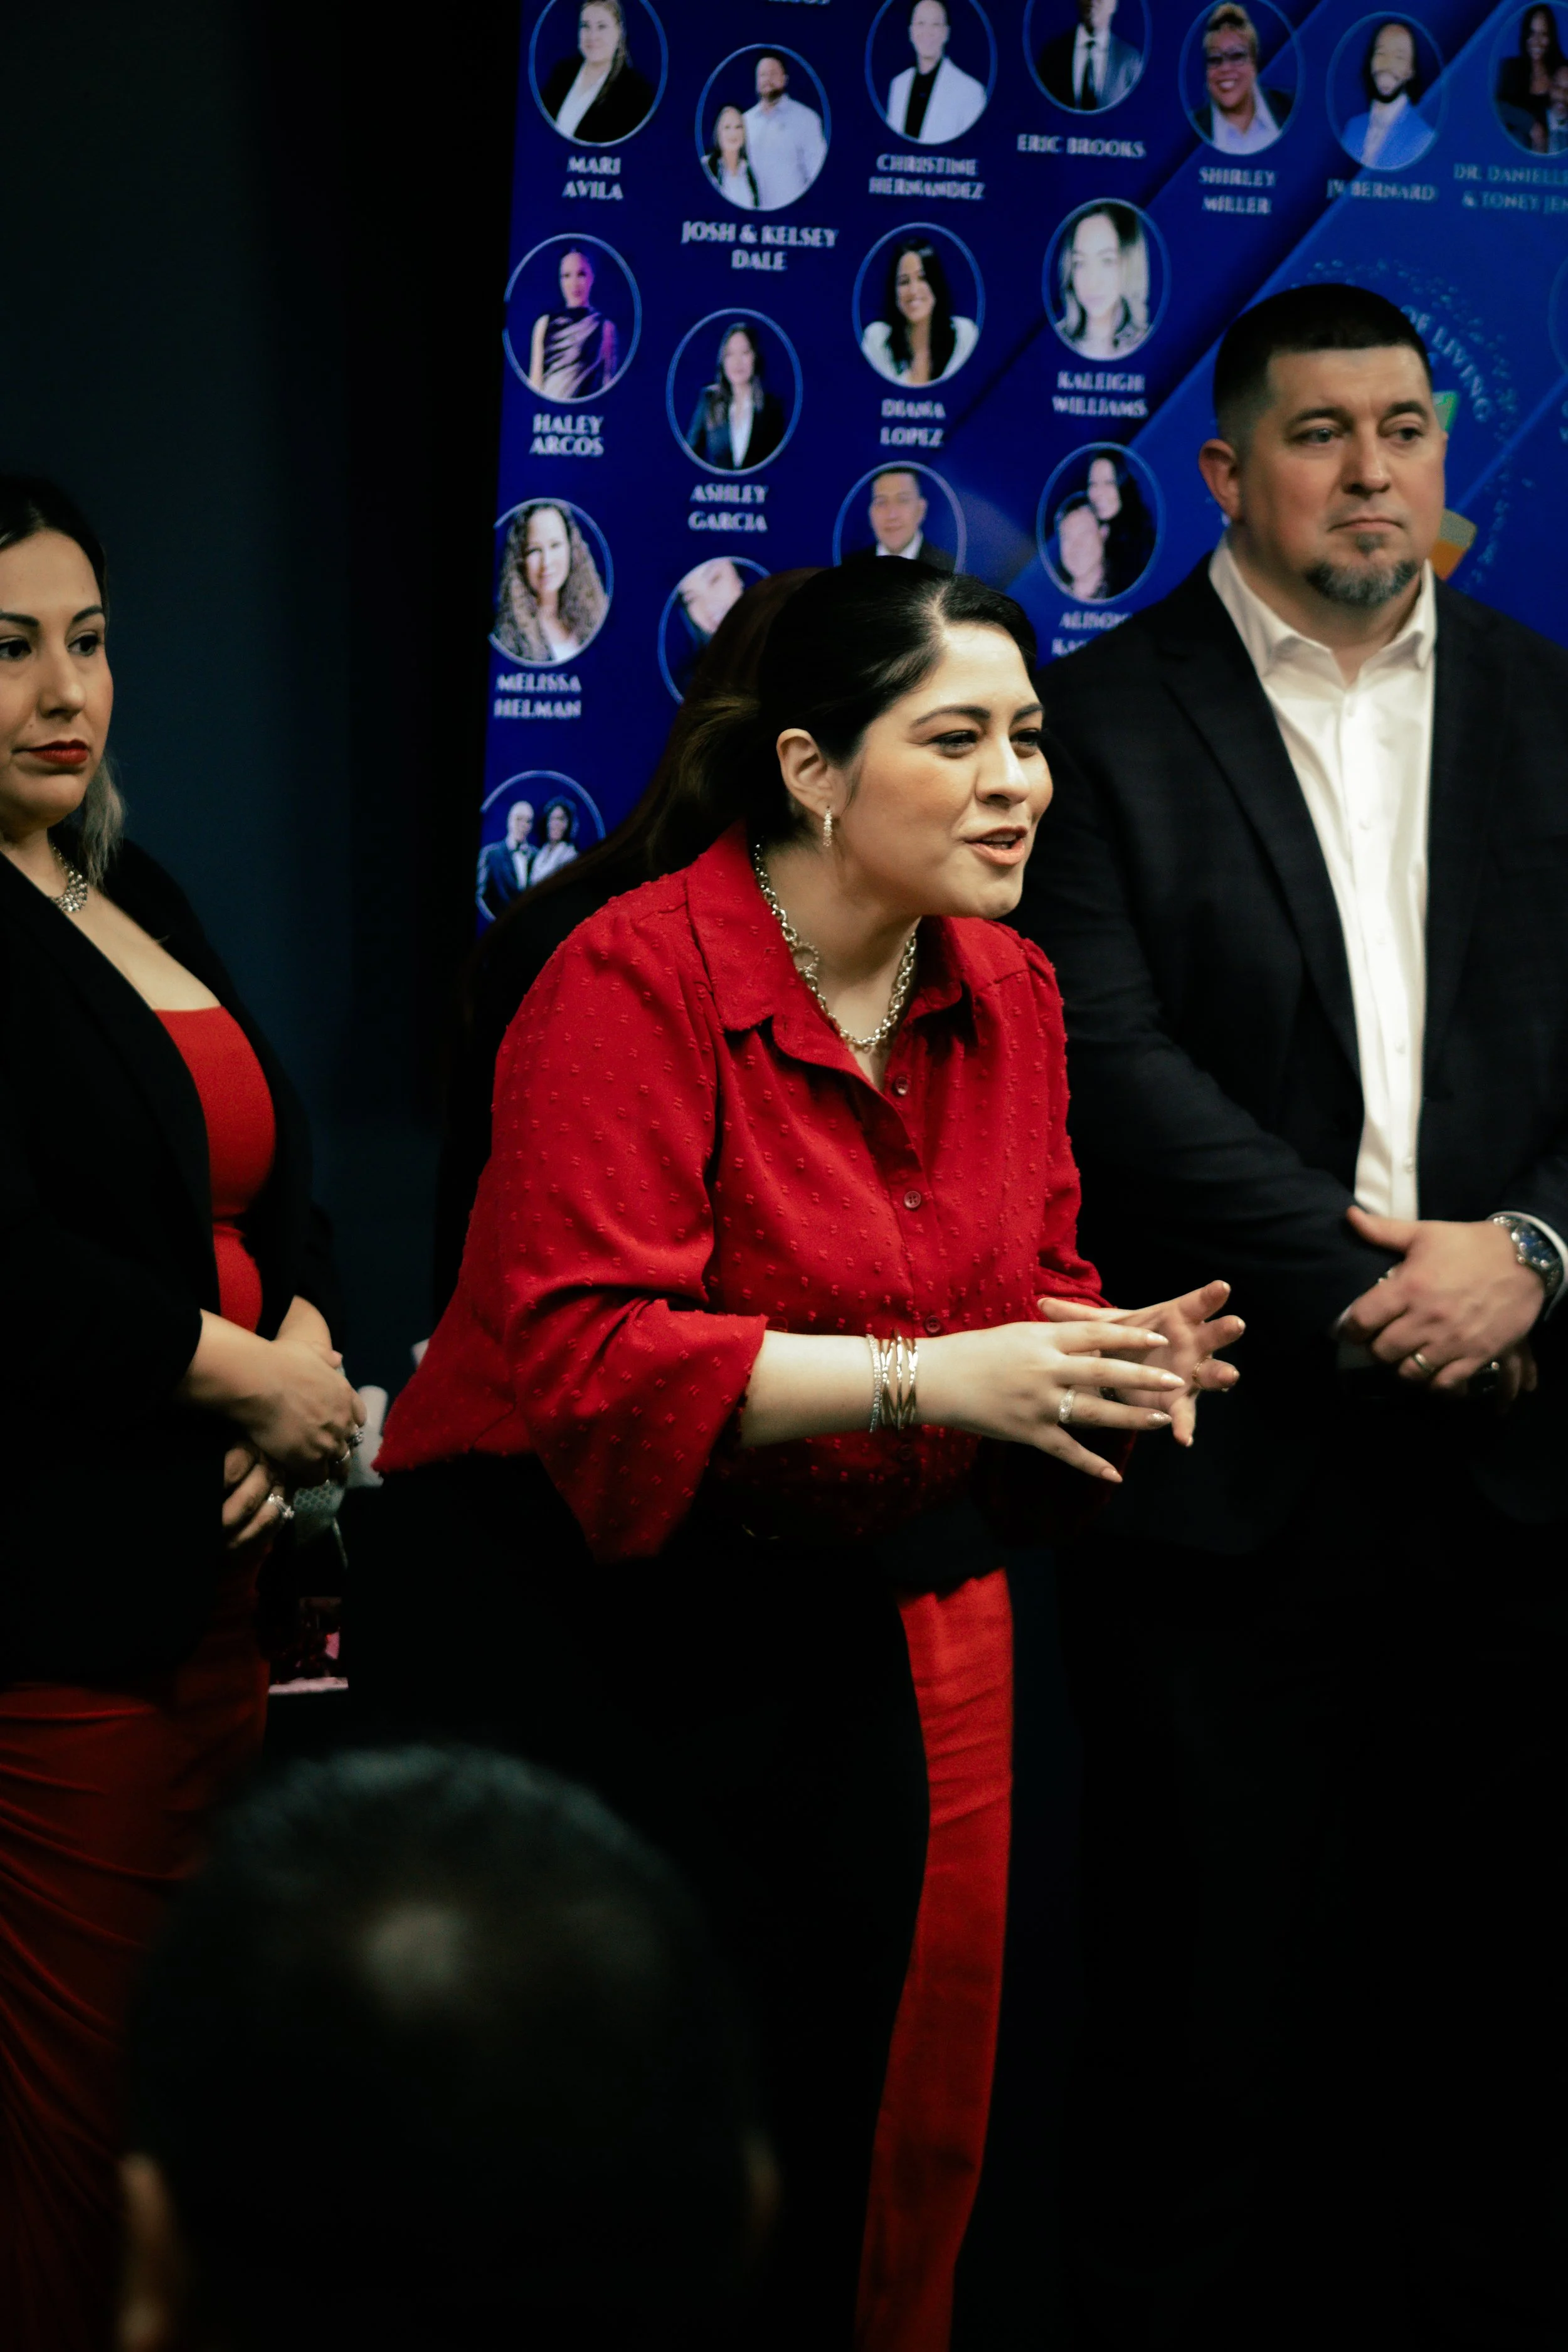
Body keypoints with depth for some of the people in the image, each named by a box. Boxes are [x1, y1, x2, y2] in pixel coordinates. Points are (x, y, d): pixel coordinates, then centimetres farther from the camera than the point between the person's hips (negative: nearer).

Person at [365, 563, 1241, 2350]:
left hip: (890, 1613, 6)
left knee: (890, 2104, 6)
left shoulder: (1007, 995, 6)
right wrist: (921, 1376, -29)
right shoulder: (637, 981, -16)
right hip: (603, 1608, -6)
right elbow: (580, 1355, -23)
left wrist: (1111, 1362, -9)